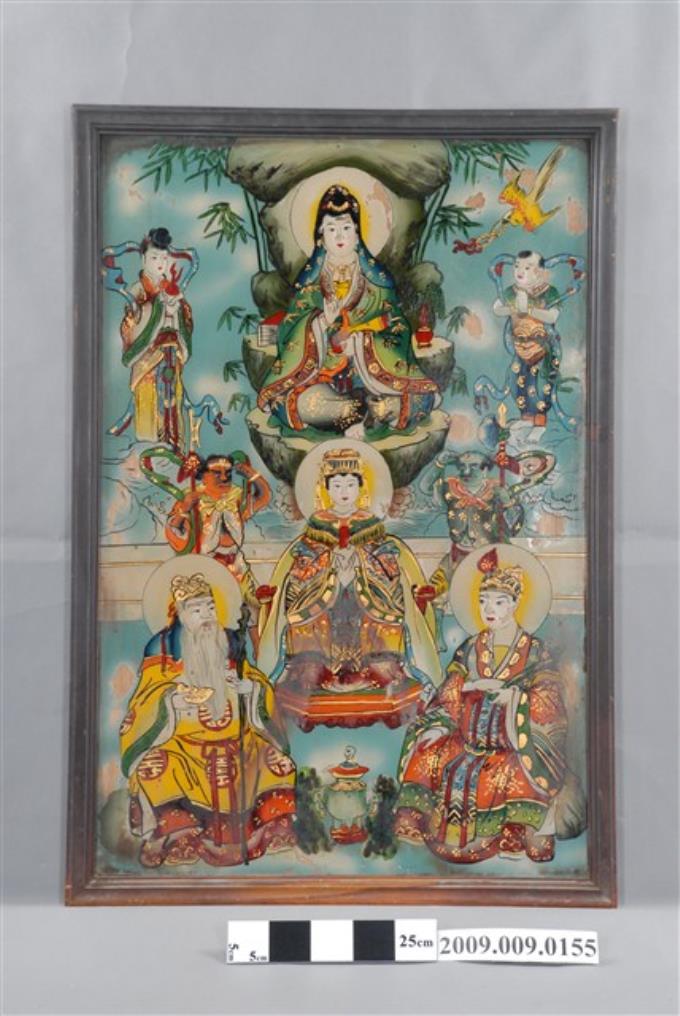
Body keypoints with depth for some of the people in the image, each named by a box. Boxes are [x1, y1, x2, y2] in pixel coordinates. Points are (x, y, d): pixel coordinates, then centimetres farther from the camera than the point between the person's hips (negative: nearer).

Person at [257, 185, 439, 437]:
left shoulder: (377, 278, 7)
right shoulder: (311, 281, 7)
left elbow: (397, 327, 2)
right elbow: (292, 332, 2)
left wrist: (362, 341, -14)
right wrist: (321, 322, -17)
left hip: (371, 368, 0)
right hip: (322, 372, 1)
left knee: (422, 396, -26)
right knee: (301, 403, -33)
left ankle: (352, 413, -17)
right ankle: (372, 409, -20)